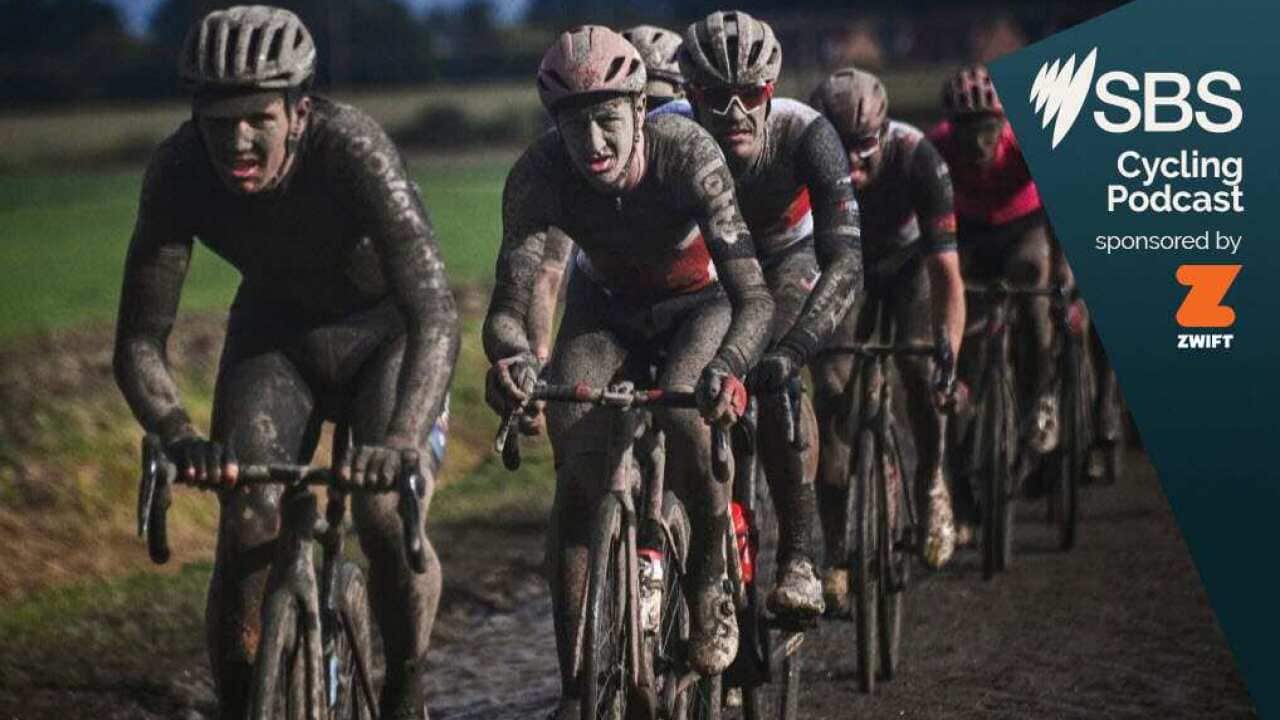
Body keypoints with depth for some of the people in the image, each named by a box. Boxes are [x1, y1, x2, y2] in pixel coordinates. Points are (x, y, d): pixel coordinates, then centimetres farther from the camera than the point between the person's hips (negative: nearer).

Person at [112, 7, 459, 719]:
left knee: (386, 515, -22)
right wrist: (182, 437, -45)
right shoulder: (179, 171, -27)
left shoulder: (352, 147, -36)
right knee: (250, 526, -17)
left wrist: (401, 443, -58)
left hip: (386, 331, -2)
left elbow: (436, 315, -43)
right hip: (275, 333, 2)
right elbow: (139, 344, -25)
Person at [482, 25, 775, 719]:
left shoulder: (688, 153, -34)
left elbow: (753, 296, -40)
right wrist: (509, 357, -58)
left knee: (683, 413, -32)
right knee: (576, 461, -20)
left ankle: (709, 583, -3)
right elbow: (508, 304, -34)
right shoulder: (540, 173, -29)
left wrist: (727, 368, -61)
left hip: (697, 303, -2)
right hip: (605, 306, 2)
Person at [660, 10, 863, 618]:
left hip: (785, 257, -2)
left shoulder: (804, 134, -36)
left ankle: (798, 557, -17)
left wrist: (792, 351, -56)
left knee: (776, 383, -26)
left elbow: (845, 260, -42)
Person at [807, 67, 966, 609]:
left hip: (909, 262, -1)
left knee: (919, 367, -24)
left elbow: (947, 271, -38)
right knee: (831, 391, -14)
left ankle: (932, 485, 5)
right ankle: (838, 554, -6)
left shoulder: (916, 157, -37)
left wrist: (949, 356, -50)